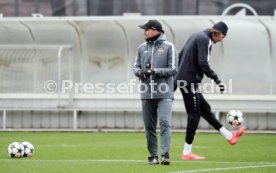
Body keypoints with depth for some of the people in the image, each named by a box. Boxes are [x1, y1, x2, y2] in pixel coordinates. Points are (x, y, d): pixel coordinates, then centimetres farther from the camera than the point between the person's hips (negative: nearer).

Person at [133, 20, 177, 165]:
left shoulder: (168, 47, -1)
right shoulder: (142, 48, 13)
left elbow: (173, 69, -6)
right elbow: (136, 67, 16)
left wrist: (155, 71, -17)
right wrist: (141, 72, -8)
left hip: (164, 94, -5)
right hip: (147, 93, 5)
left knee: (165, 123, -14)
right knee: (149, 126, 6)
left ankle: (165, 155, -17)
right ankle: (153, 155, 13)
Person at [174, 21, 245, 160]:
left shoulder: (196, 36, 16)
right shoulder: (205, 40, -12)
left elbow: (180, 55, 19)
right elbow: (203, 63, -22)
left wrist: (180, 74, 22)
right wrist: (217, 80, -18)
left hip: (183, 80, 10)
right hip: (190, 81, -10)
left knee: (205, 109, 16)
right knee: (194, 115, -4)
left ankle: (229, 136, 25)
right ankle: (187, 153, -2)